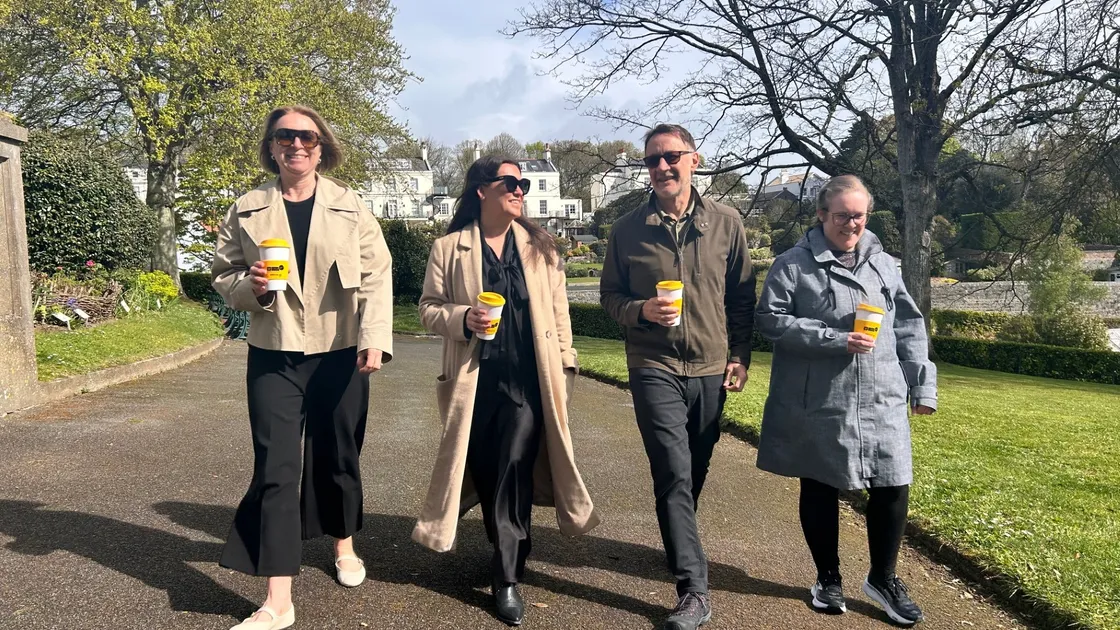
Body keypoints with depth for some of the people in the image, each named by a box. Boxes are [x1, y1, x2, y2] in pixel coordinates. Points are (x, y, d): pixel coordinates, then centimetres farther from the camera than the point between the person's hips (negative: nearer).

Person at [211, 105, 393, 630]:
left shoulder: (349, 206, 1)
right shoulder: (247, 211, 4)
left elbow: (376, 275, -4)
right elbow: (224, 275, 8)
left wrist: (375, 339, -14)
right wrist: (250, 286, -14)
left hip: (340, 354, 0)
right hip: (274, 356, 0)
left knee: (338, 456, 13)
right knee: (275, 469, -4)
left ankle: (344, 546, 40)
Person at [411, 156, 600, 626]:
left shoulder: (539, 245, 8)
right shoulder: (449, 249, 2)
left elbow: (558, 308, 9)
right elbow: (429, 308, 3)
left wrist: (566, 361, 7)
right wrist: (462, 318, -17)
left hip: (529, 377, 0)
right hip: (476, 377, 0)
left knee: (514, 466, -9)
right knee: (485, 469, 8)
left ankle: (507, 576, 4)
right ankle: (510, 551, 34)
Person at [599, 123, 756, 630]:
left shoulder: (726, 223, 2)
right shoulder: (628, 229, -1)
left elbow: (743, 296, 7)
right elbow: (609, 295, 5)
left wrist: (740, 355, 3)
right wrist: (641, 310, -15)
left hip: (711, 370, 2)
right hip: (655, 369, -2)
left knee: (694, 474, 14)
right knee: (675, 476, -8)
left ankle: (679, 545, 40)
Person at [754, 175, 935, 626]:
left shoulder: (883, 264, 11)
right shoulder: (794, 264, -3)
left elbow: (909, 327, 13)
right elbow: (771, 320, -11)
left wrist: (923, 386, 7)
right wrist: (835, 340, -17)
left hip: (881, 399, 4)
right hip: (817, 403, -3)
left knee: (892, 487, 4)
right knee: (820, 488, 9)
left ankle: (883, 578, 27)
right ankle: (828, 578, 29)